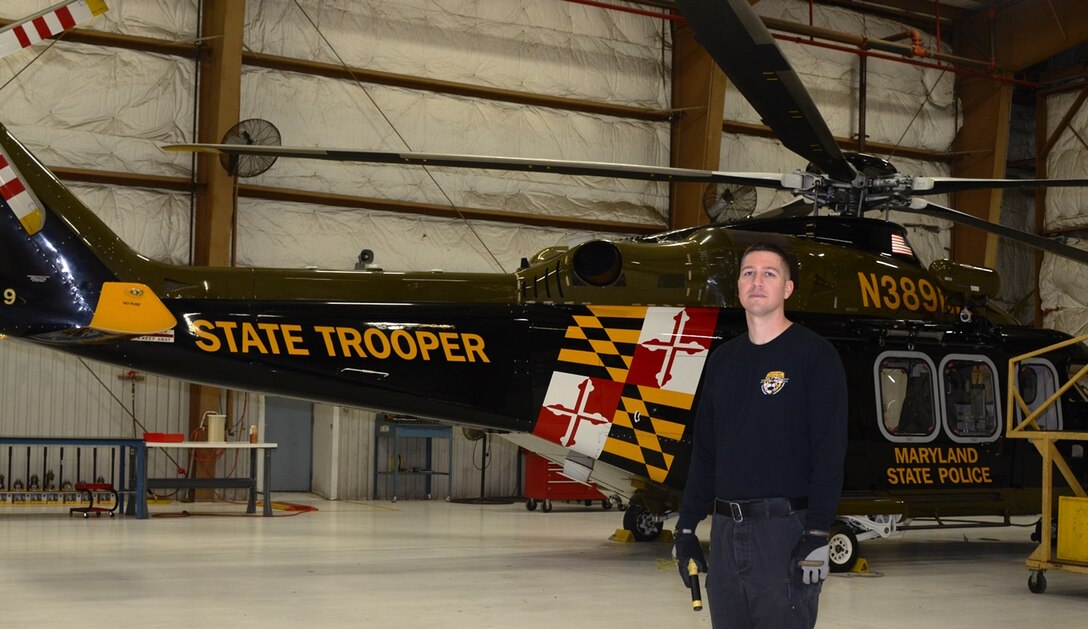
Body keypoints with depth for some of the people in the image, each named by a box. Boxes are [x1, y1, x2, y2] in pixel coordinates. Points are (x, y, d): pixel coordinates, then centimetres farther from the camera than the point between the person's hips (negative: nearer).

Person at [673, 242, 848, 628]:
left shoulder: (814, 354, -5)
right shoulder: (723, 359, 14)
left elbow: (829, 451, -12)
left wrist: (817, 535, -18)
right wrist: (687, 525, 13)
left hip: (786, 530, -6)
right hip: (726, 531, 6)